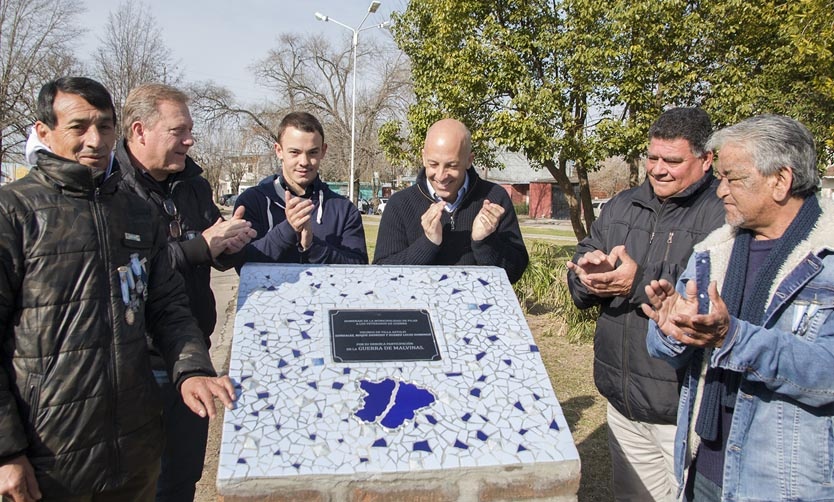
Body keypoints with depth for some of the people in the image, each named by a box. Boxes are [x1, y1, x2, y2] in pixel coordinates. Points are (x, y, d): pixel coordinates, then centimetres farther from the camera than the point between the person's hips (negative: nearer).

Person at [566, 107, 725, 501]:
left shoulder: (726, 215, -12)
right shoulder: (622, 207, 9)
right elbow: (580, 288, 7)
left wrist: (641, 284, -27)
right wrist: (591, 273, -15)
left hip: (688, 411, -6)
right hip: (623, 399, 7)